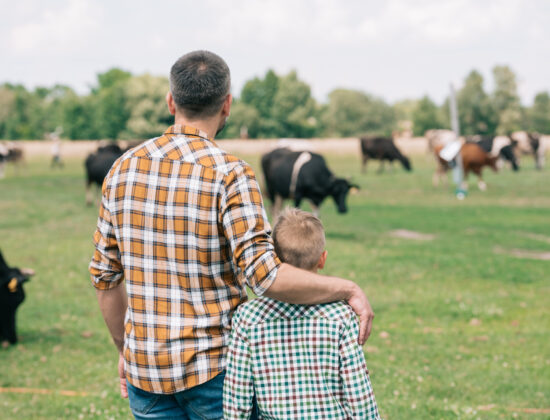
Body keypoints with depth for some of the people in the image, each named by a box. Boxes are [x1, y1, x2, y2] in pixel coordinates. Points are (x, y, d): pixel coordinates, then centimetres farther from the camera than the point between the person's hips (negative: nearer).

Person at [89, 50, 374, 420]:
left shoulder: (124, 169, 2)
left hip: (145, 366, 4)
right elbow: (264, 274, -24)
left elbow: (105, 275, 8)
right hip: (213, 366, -4)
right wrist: (347, 289, -14)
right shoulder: (229, 174, -14)